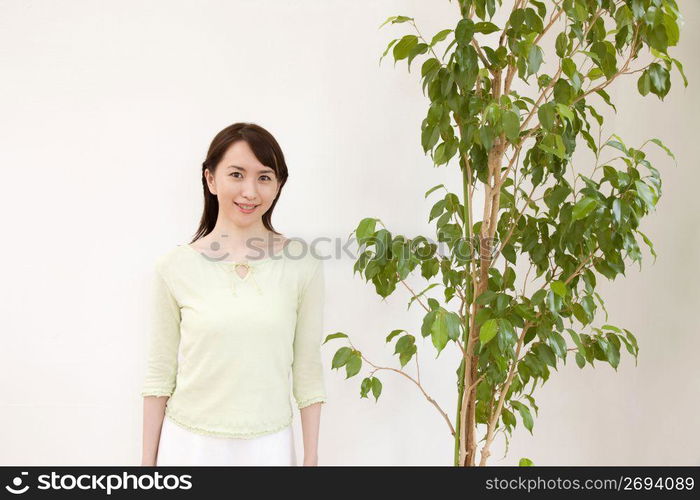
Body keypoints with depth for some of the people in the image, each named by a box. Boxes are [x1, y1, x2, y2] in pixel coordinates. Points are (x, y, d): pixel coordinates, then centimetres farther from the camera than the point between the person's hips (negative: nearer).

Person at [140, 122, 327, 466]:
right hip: (188, 443, 1)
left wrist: (311, 458, 2)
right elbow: (160, 374, -1)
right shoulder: (174, 266, -7)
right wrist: (148, 459, 3)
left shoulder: (302, 264, -8)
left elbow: (308, 370, -2)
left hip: (267, 446, 0)